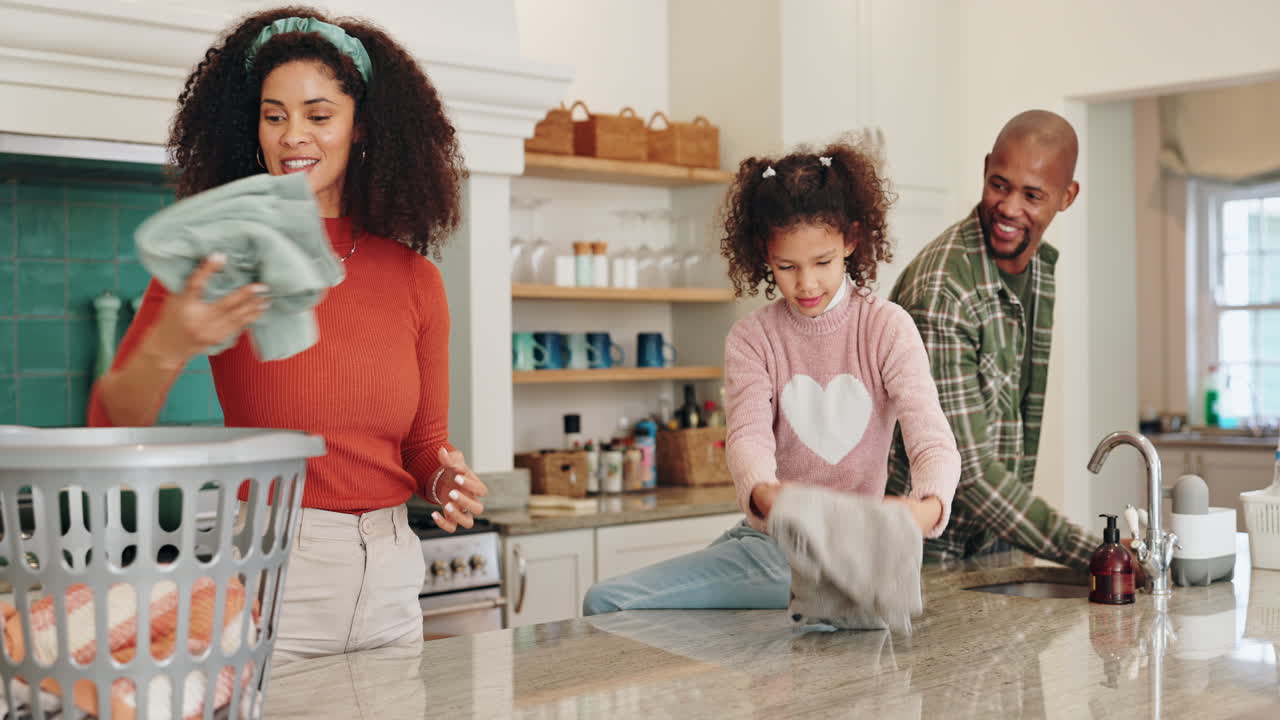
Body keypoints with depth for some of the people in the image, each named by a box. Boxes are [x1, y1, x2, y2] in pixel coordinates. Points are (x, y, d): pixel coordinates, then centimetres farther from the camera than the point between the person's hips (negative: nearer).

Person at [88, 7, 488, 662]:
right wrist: (166, 351, -27)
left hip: (387, 583, 3)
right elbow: (110, 427, -8)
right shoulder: (221, 260, -4)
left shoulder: (413, 278, 4)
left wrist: (448, 483, -9)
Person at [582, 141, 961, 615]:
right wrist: (762, 494, -41)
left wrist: (928, 507, -40)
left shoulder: (886, 328, -2)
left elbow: (933, 439, -14)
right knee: (607, 602, -13)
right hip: (764, 540, 3)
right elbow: (749, 435, -15)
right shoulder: (751, 340, 2)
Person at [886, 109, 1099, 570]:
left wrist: (1017, 542, 12)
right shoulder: (939, 290, -22)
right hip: (924, 555, -6)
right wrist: (1090, 554, -23)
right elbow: (964, 467, -24)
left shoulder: (1042, 265, 5)